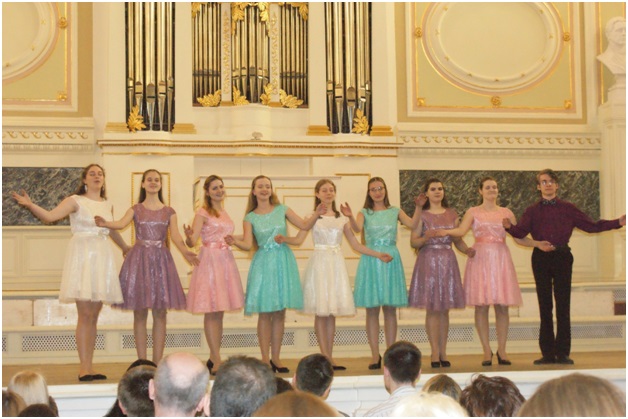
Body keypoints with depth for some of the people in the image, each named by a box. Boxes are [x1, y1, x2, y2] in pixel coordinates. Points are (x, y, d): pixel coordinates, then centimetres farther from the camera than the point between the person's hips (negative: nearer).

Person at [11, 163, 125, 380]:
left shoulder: (108, 205, 15)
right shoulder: (75, 201, 0)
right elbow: (49, 216, -12)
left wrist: (127, 249, 43)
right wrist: (30, 205, -27)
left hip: (102, 257, 6)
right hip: (82, 256, -5)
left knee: (93, 316, 5)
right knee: (85, 314, -10)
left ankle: (89, 367, 7)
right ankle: (83, 367, -9)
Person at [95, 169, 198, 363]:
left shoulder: (169, 212, 10)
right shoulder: (136, 209, 7)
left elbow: (175, 236, -4)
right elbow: (121, 223, -13)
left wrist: (185, 252, -24)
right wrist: (104, 223, -34)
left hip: (161, 260, 1)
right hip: (139, 258, -1)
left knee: (160, 313, 0)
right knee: (140, 313, -1)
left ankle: (157, 362, 5)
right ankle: (142, 362, 3)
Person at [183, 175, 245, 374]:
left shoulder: (224, 213, 17)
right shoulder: (203, 213, -4)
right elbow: (192, 241, -15)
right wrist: (189, 236, -33)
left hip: (226, 260, 7)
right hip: (210, 260, -7)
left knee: (219, 312, 8)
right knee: (211, 311, -7)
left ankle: (213, 358, 14)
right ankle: (217, 360, -8)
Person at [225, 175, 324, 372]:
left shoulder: (282, 210, 7)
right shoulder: (251, 218, 3)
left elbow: (304, 225, 5)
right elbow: (248, 244, -6)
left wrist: (317, 215, -11)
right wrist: (235, 242, -25)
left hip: (283, 261, 2)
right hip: (263, 263, -2)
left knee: (280, 312, 4)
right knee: (264, 313, -3)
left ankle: (275, 358, 12)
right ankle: (265, 359, 3)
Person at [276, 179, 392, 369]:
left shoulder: (342, 218, 12)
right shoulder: (312, 217, 3)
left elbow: (355, 244, 12)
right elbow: (298, 239, -9)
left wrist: (378, 254, 6)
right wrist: (281, 238, -26)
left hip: (337, 263, 3)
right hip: (319, 262, -3)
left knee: (332, 312, 3)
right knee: (321, 312, -5)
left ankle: (329, 358, 6)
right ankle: (326, 357, -3)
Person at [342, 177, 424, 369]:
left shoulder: (395, 212, 10)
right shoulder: (365, 213, 7)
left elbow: (412, 225, -6)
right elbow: (357, 228, -14)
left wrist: (418, 208, -21)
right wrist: (350, 217, -34)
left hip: (391, 260, 1)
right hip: (371, 261, -1)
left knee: (390, 309, 3)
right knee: (372, 309, -1)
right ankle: (375, 355, 4)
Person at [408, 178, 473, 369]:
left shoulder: (452, 215, 13)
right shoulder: (422, 215, 3)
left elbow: (458, 240, 11)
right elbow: (413, 242, -2)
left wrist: (468, 250, -7)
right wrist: (426, 238, -20)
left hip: (448, 261, 3)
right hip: (428, 260, -3)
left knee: (445, 309, 4)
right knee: (432, 308, -5)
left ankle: (443, 352, 7)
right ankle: (435, 353, -3)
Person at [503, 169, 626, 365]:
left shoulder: (567, 208, 9)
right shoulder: (532, 211, 8)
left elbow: (591, 225, 8)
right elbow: (521, 232, -6)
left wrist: (618, 222, 1)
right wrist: (509, 226, -28)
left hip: (562, 256, 0)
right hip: (541, 258, 0)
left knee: (563, 305, -4)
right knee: (545, 305, 3)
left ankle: (563, 353, -1)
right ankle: (547, 353, 7)